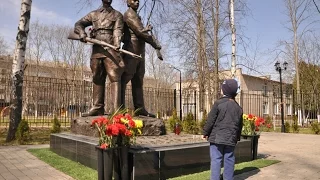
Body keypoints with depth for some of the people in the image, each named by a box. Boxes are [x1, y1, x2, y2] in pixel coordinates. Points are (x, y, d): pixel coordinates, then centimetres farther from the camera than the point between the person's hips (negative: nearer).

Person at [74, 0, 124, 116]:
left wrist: (117, 43, -23)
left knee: (114, 77, -13)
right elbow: (78, 24, 19)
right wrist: (82, 33, -5)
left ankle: (117, 109, -18)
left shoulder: (117, 15, 13)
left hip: (110, 49, -4)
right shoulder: (94, 14, 22)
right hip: (96, 50, 4)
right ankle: (97, 108, 10)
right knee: (97, 79, 5)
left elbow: (118, 30, -3)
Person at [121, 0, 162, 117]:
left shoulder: (136, 16, 26)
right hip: (131, 52, -10)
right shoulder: (129, 14, -4)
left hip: (139, 53, 10)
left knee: (138, 82, 7)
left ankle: (139, 109, 9)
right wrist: (155, 44, -4)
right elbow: (140, 32, -12)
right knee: (123, 80, -9)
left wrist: (146, 29, 0)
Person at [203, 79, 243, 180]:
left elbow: (210, 120, -9)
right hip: (231, 139, 5)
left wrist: (205, 132, 2)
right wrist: (237, 137, 27)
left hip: (217, 137, -4)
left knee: (216, 159, -2)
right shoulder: (238, 107, 8)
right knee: (229, 160, 11)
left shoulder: (218, 103, -9)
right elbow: (239, 125, 15)